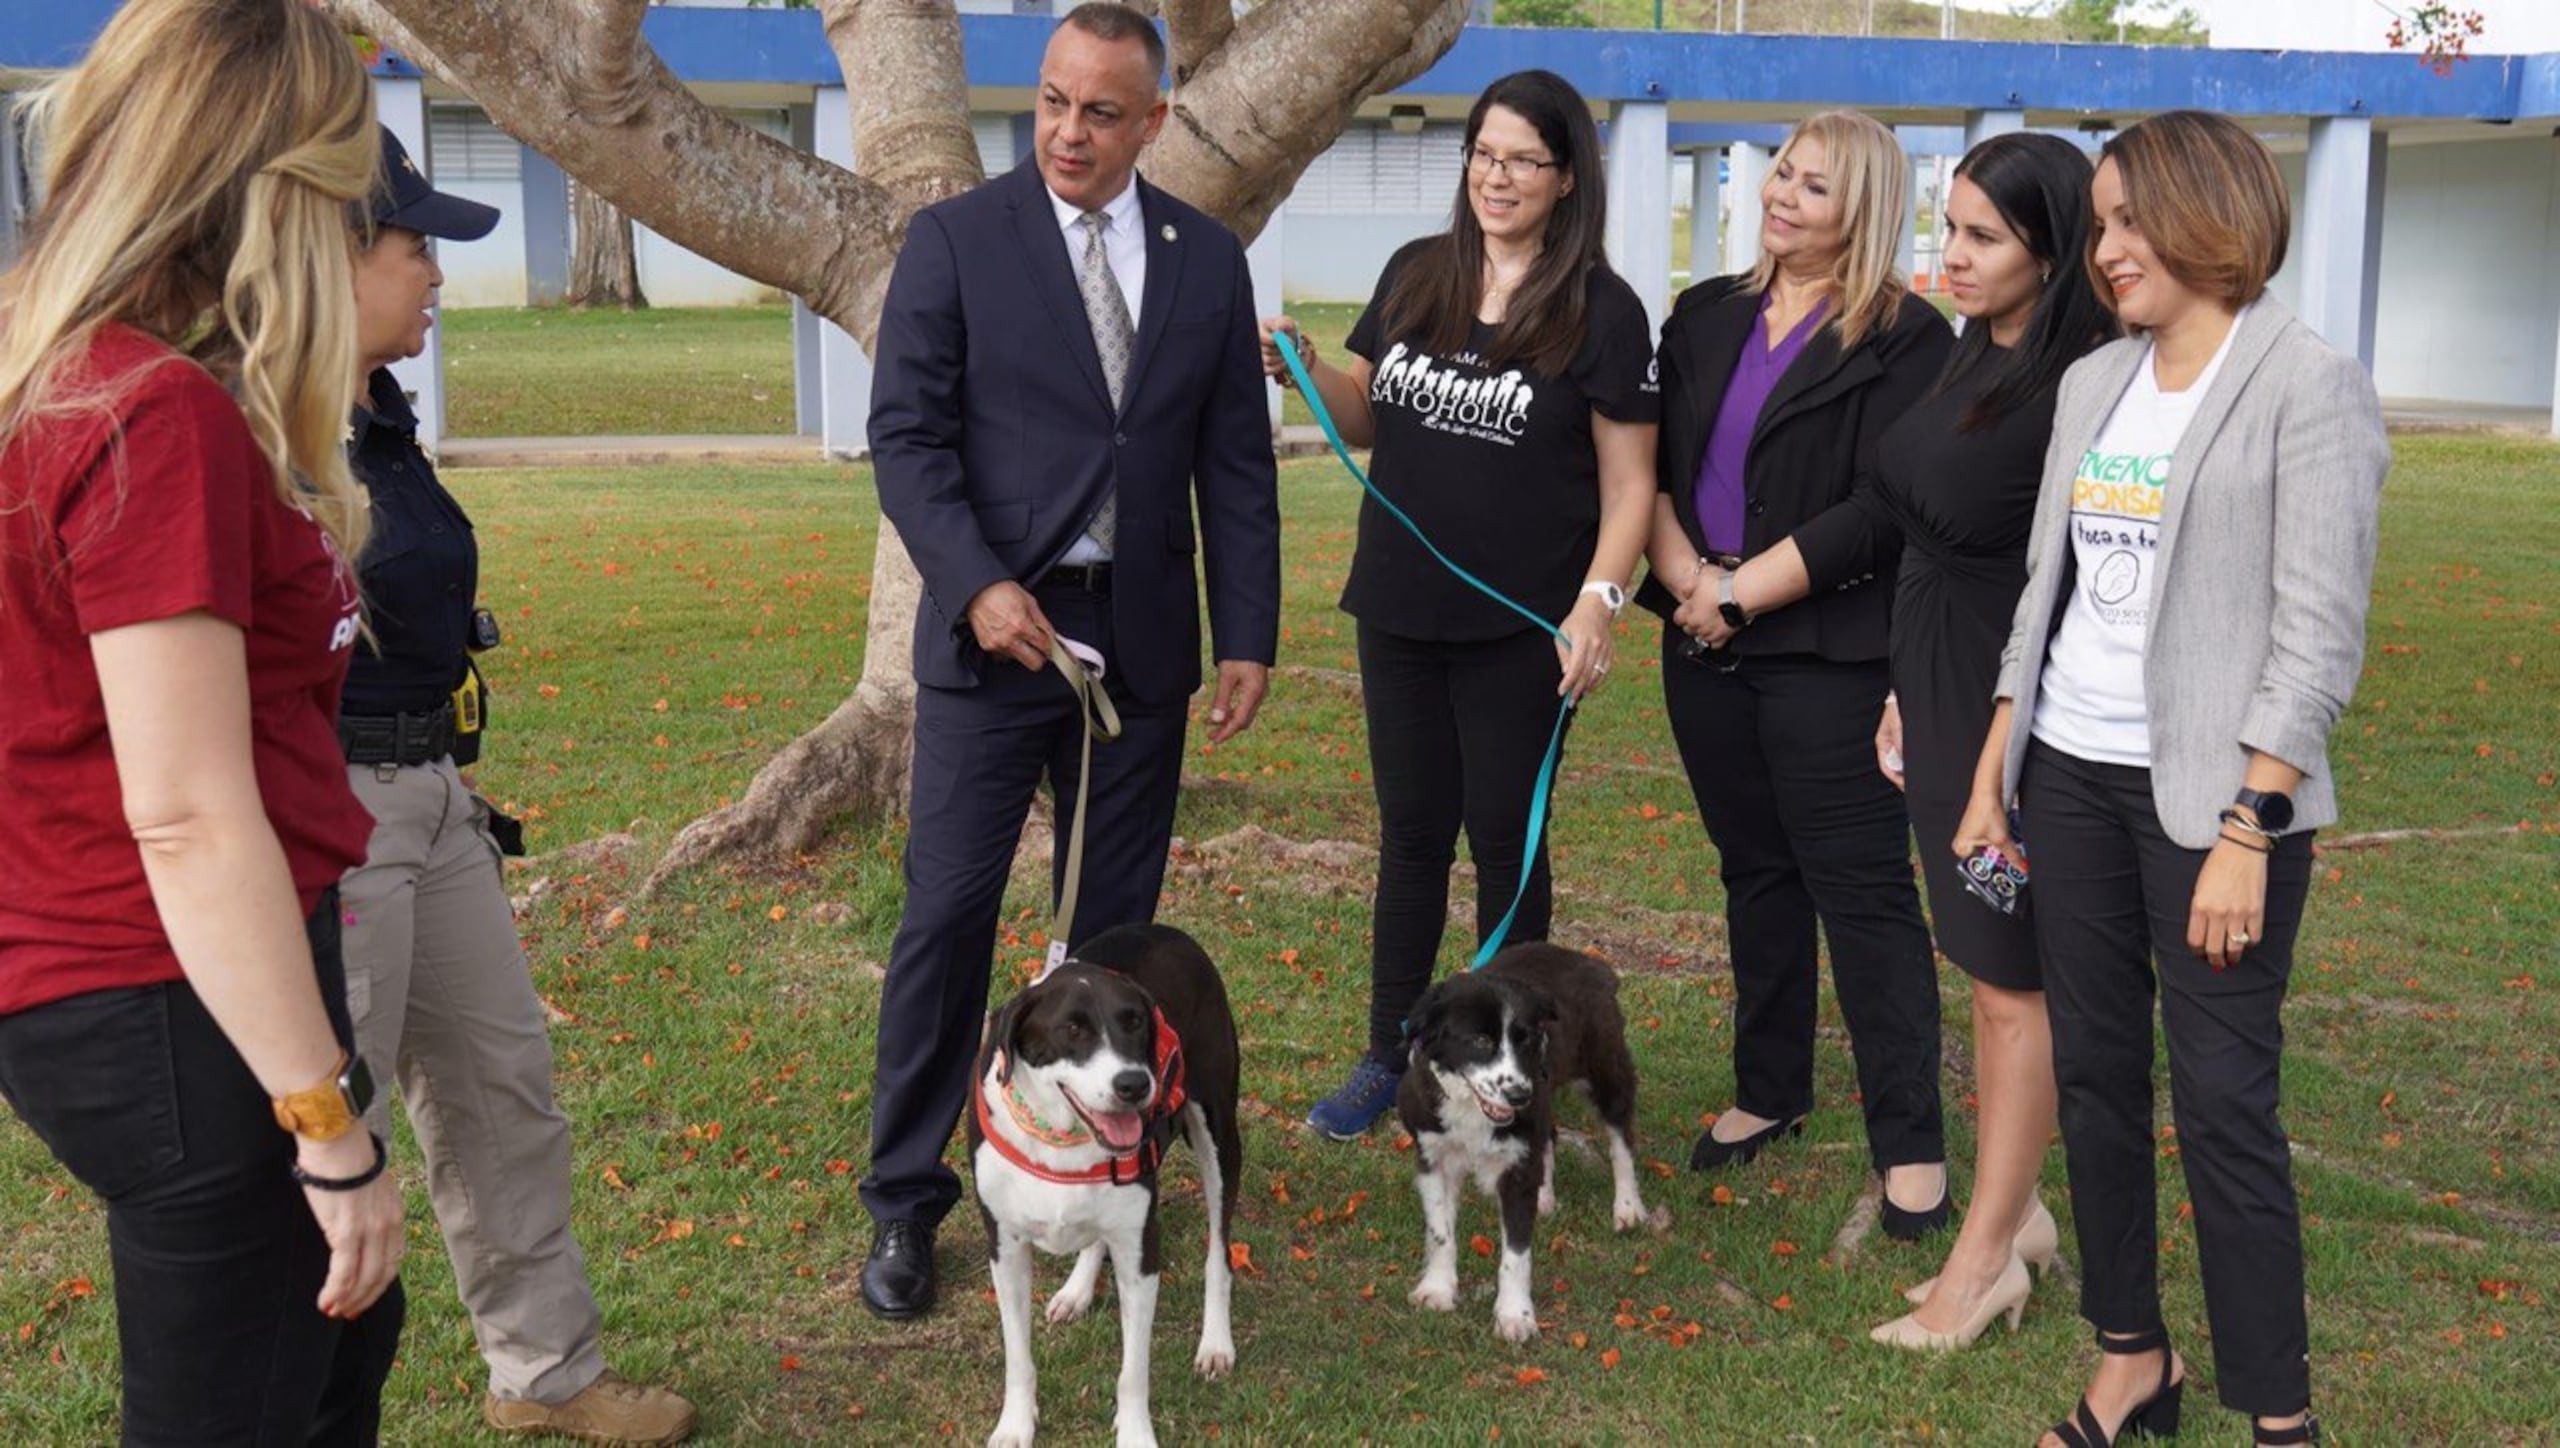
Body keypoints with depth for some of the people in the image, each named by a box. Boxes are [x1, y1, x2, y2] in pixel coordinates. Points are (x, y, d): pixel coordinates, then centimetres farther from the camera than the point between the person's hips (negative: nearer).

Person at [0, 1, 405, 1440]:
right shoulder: (162, 414, -22)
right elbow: (188, 818, -24)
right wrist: (334, 1130, -21)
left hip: (134, 986, 10)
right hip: (190, 1009, -10)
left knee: (338, 1330, 25)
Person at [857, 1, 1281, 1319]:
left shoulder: (1208, 260, 7)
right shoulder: (955, 241, -3)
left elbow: (1237, 467, 8)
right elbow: (906, 435, -7)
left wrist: (1248, 637, 3)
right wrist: (977, 583, -20)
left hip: (1142, 642, 3)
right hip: (994, 629, -3)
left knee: (1114, 922, 10)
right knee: (948, 917, -2)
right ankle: (905, 1200, 12)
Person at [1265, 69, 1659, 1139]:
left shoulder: (1602, 312, -7)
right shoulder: (1415, 277, 5)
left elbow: (1628, 481, -7)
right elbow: (1366, 419, 14)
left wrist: (1597, 603, -18)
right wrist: (1304, 370, -5)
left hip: (1520, 630, -4)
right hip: (1399, 611, 4)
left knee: (1503, 840, 7)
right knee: (1411, 833, 13)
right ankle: (1388, 1054, 25)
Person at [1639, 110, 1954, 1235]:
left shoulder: (1904, 339, -7)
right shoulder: (1708, 317, 11)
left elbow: (1880, 512, -15)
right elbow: (1648, 464, 7)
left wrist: (1742, 592, -14)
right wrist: (1684, 575, -9)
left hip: (1827, 654, -6)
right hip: (1706, 648, 6)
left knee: (1862, 889, -3)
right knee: (1756, 871, 15)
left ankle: (1910, 1142, 5)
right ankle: (1770, 1091, 29)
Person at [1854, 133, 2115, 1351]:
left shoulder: (2080, 389, -19)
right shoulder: (1971, 358, 8)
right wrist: (1905, 690, 17)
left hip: (2023, 704, -9)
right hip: (1943, 692, 9)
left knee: (2014, 980, 3)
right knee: (1987, 966, 16)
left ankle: (1985, 1253, 14)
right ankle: (2016, 1212, 30)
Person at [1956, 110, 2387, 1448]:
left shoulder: (2307, 387, -7)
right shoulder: (2093, 382, 11)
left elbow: (2318, 634, -12)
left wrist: (2247, 831, -17)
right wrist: (1991, 773, 12)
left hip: (2209, 789, -6)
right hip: (2070, 779, 6)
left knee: (2222, 1104, -4)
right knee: (2092, 1074, 11)